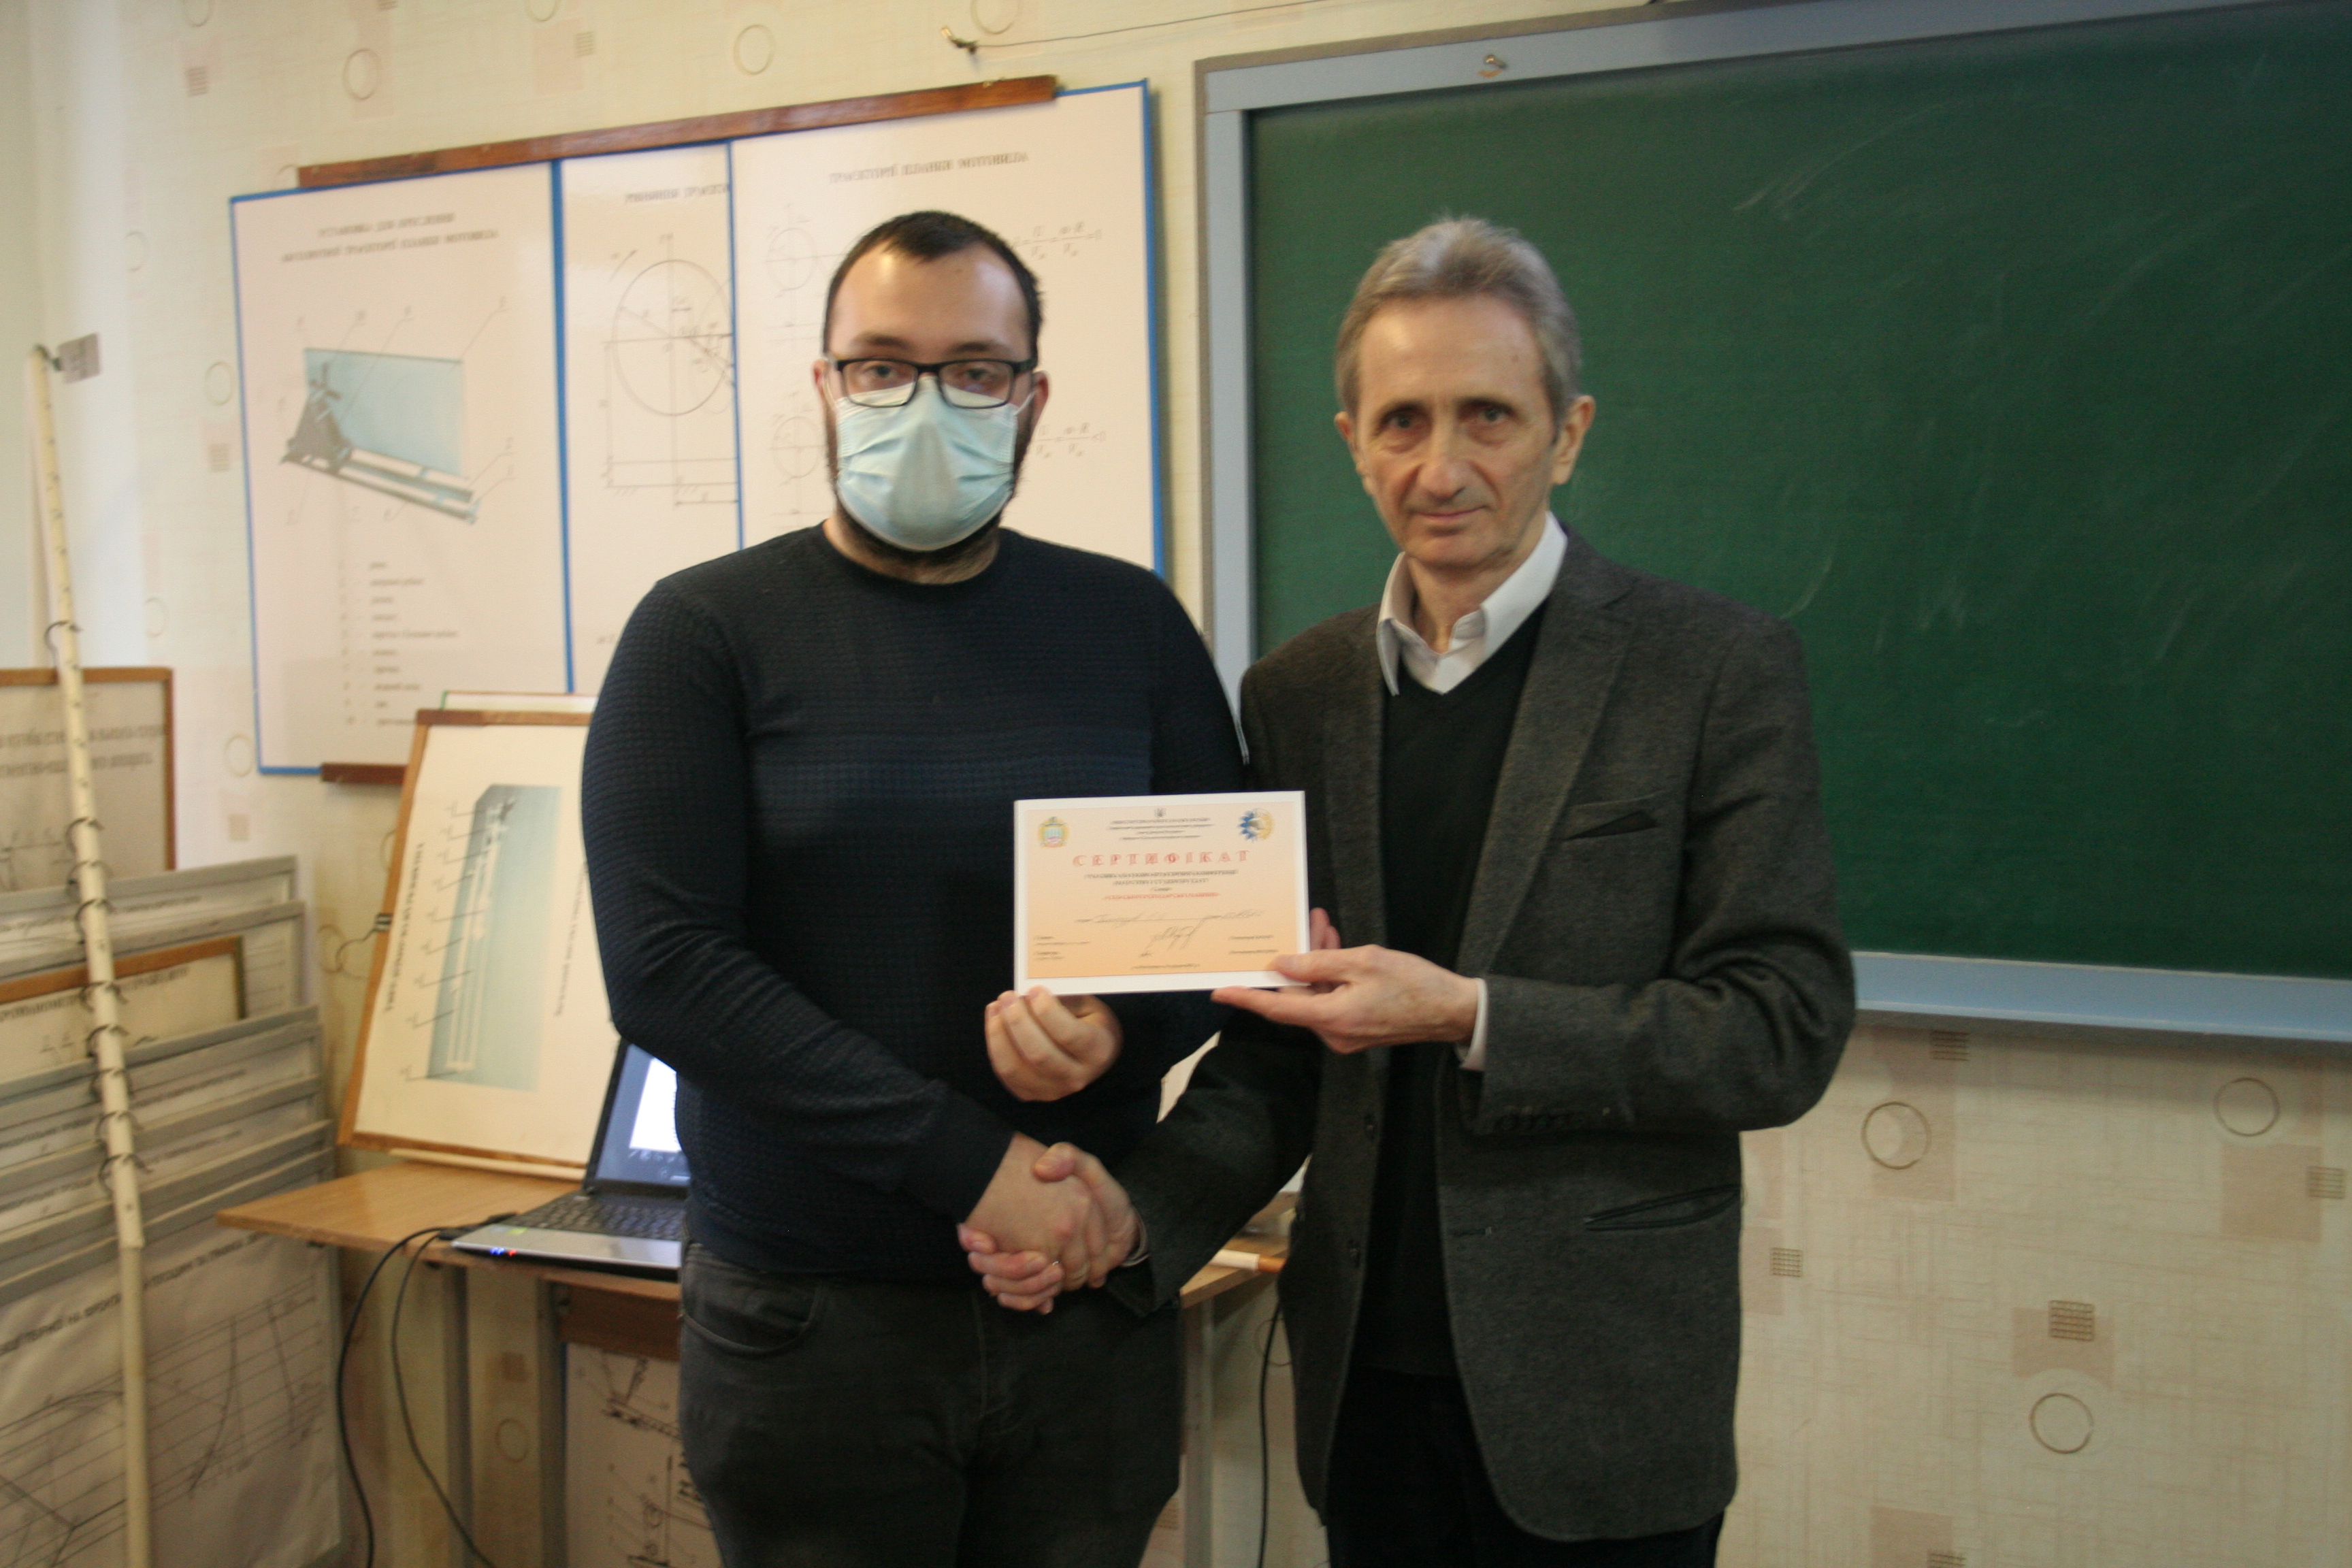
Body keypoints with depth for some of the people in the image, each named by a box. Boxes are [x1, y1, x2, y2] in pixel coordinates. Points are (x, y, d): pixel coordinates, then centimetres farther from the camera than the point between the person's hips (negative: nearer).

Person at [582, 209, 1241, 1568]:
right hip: (813, 1318, -2)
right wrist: (965, 1163, -17)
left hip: (1090, 1297, 3)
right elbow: (663, 967, -13)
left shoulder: (1132, 626, 4)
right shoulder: (705, 634, -4)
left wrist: (1117, 1024, -17)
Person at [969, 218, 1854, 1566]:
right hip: (1367, 1375, 4)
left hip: (1599, 1402, -3)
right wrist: (1137, 1213, -9)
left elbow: (1786, 1030, -12)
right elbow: (1275, 1052, 8)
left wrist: (1471, 1017, -21)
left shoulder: (1719, 669, -8)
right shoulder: (1298, 692, 5)